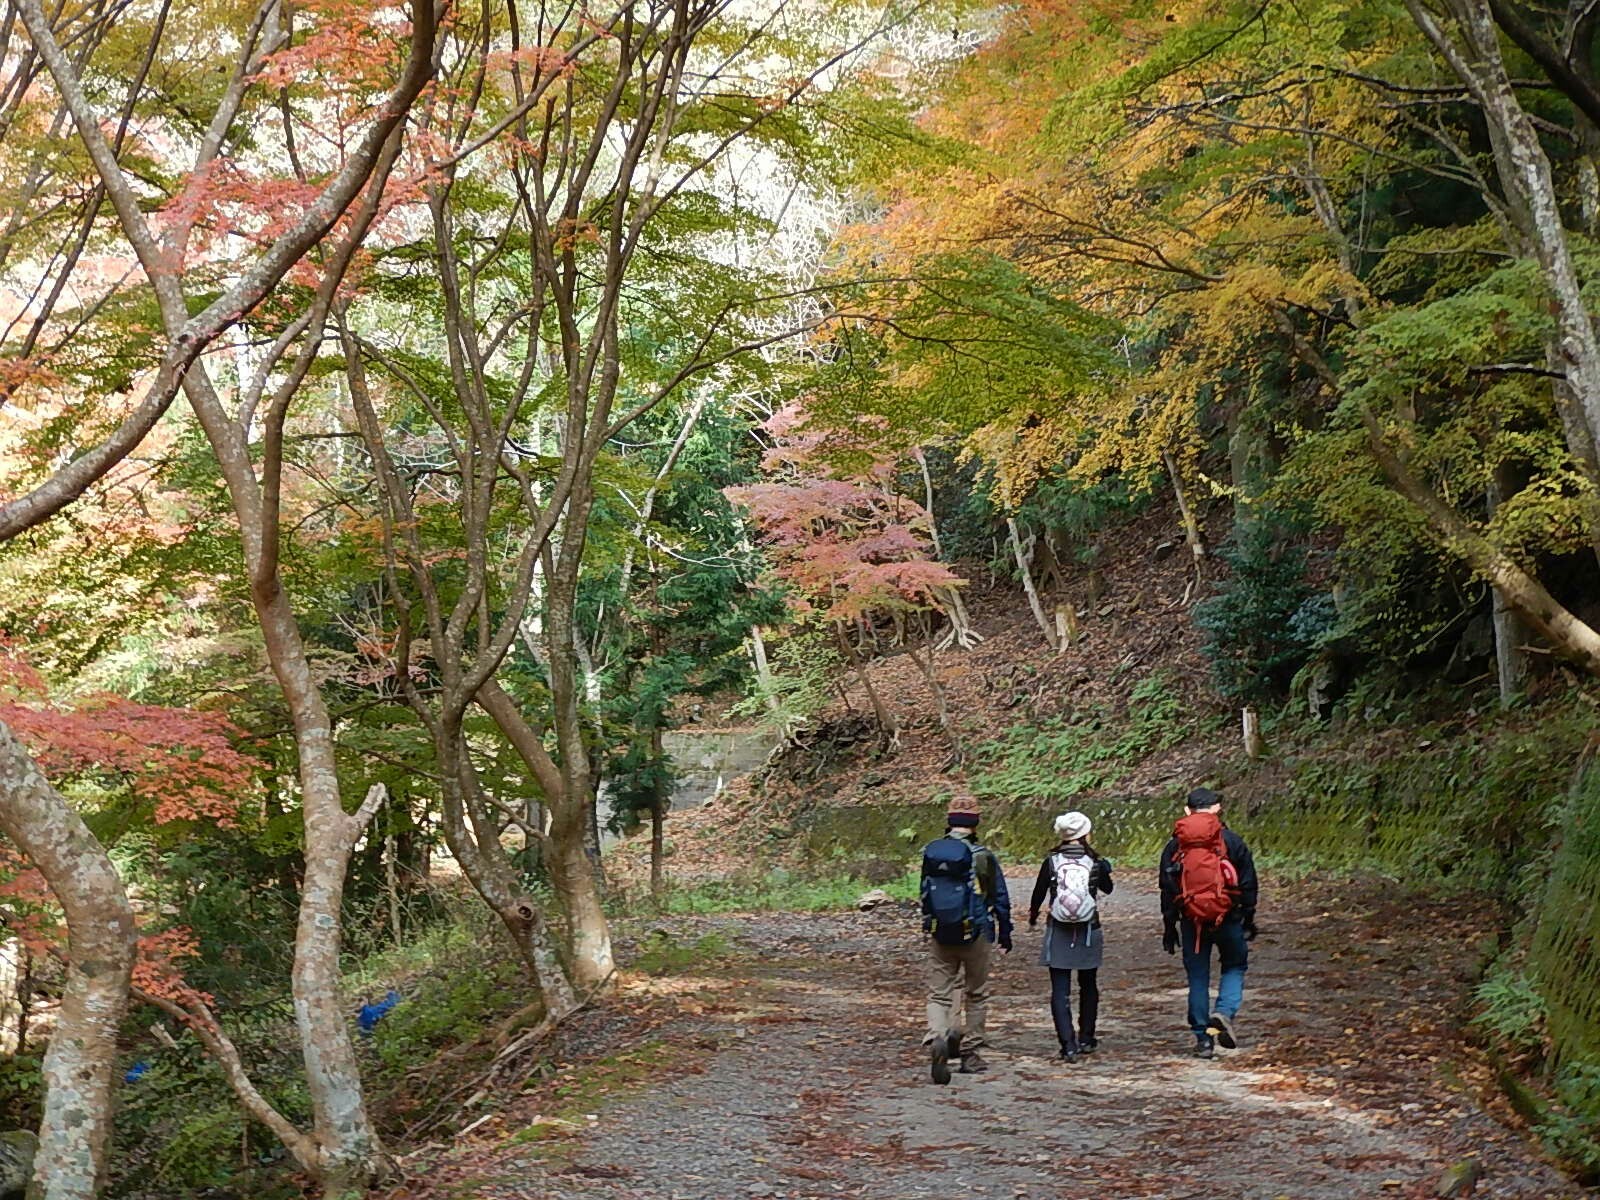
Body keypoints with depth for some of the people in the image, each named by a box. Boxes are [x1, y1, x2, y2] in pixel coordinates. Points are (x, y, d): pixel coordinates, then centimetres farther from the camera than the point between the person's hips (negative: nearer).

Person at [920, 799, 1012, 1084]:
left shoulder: (930, 852, 0)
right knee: (976, 995, 14)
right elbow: (1000, 899, -4)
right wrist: (1005, 933, 10)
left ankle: (936, 1039, -22)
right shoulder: (983, 857, -11)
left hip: (940, 936, 2)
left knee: (939, 994, 6)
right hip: (975, 934, -2)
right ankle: (969, 1054, 19)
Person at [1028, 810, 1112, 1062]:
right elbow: (1107, 889, 13)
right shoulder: (1095, 863, -5)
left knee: (1060, 991, 0)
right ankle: (1086, 1039, 27)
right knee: (1088, 987, 19)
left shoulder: (1051, 862, -6)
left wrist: (1033, 914, 25)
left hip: (1058, 933, -1)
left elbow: (1038, 893, 5)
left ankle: (1068, 1044, -10)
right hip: (1088, 932, 1)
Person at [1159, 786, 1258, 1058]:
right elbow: (1248, 883, 1)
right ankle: (1225, 1012, -7)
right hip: (1228, 918, -2)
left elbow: (1167, 890, 6)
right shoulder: (1232, 842, -1)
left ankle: (1202, 1039, 9)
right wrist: (1249, 920, 11)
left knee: (1197, 977, 9)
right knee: (1235, 966, 17)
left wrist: (1169, 928, 12)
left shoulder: (1174, 846, 4)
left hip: (1191, 921, 2)